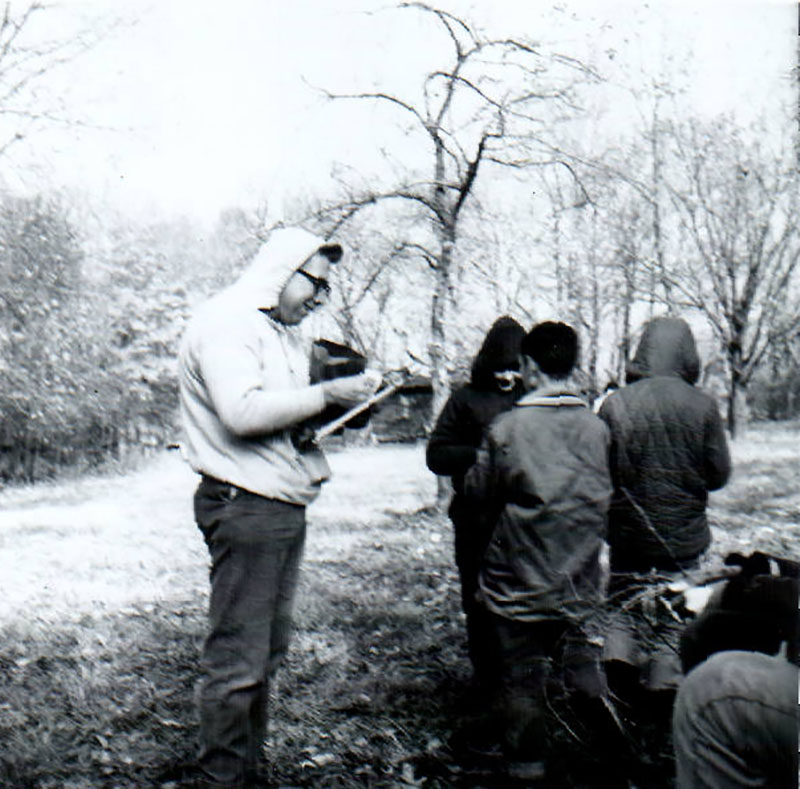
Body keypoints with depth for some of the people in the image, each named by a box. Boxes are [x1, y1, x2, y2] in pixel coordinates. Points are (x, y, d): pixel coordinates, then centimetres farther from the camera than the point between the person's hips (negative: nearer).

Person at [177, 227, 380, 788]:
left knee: (267, 652, 15)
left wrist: (347, 404, 7)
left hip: (284, 508, 10)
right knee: (237, 660, -3)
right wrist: (327, 394, -19)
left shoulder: (284, 334, 21)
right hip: (244, 506, -10)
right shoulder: (226, 322, -10)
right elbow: (243, 412, -24)